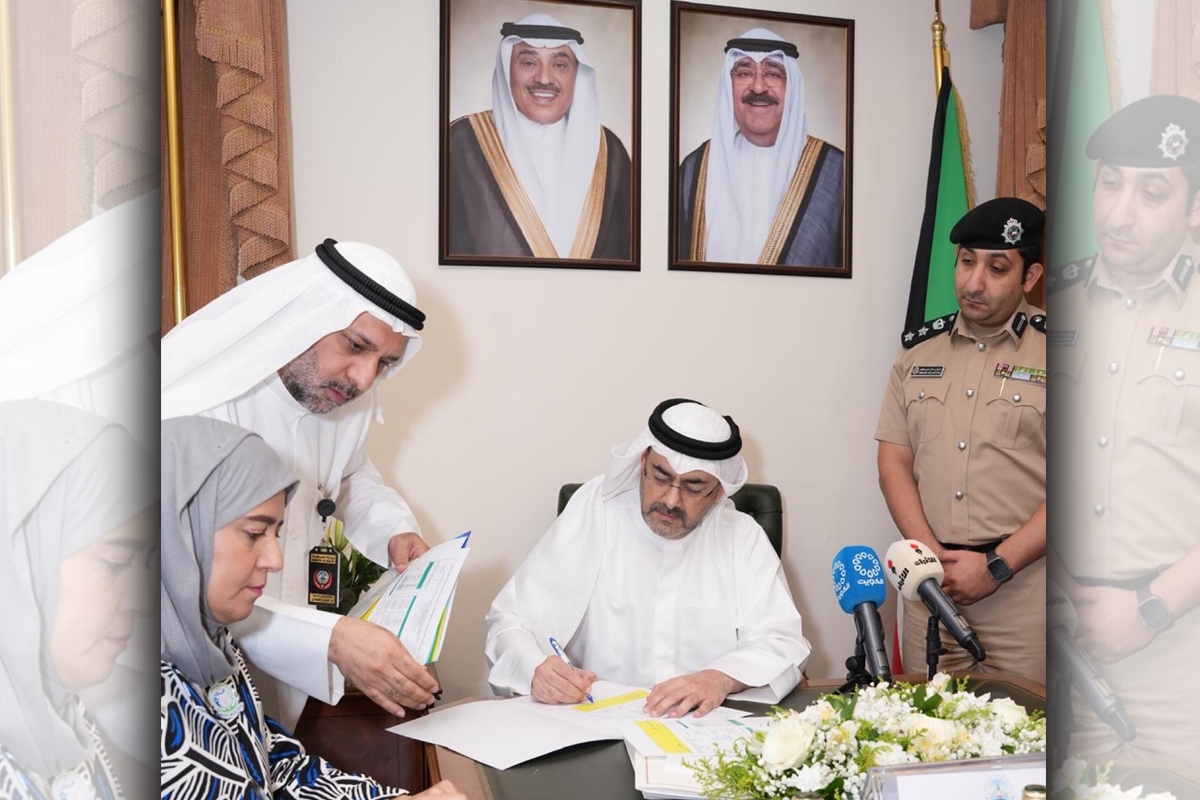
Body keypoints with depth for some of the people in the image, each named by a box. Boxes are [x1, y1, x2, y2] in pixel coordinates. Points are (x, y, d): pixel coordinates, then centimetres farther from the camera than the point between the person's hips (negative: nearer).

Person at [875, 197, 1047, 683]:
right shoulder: (919, 350, 9)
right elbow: (895, 463, 7)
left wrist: (996, 566, -12)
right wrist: (935, 558, -6)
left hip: (1023, 585, -3)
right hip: (932, 584, 3)